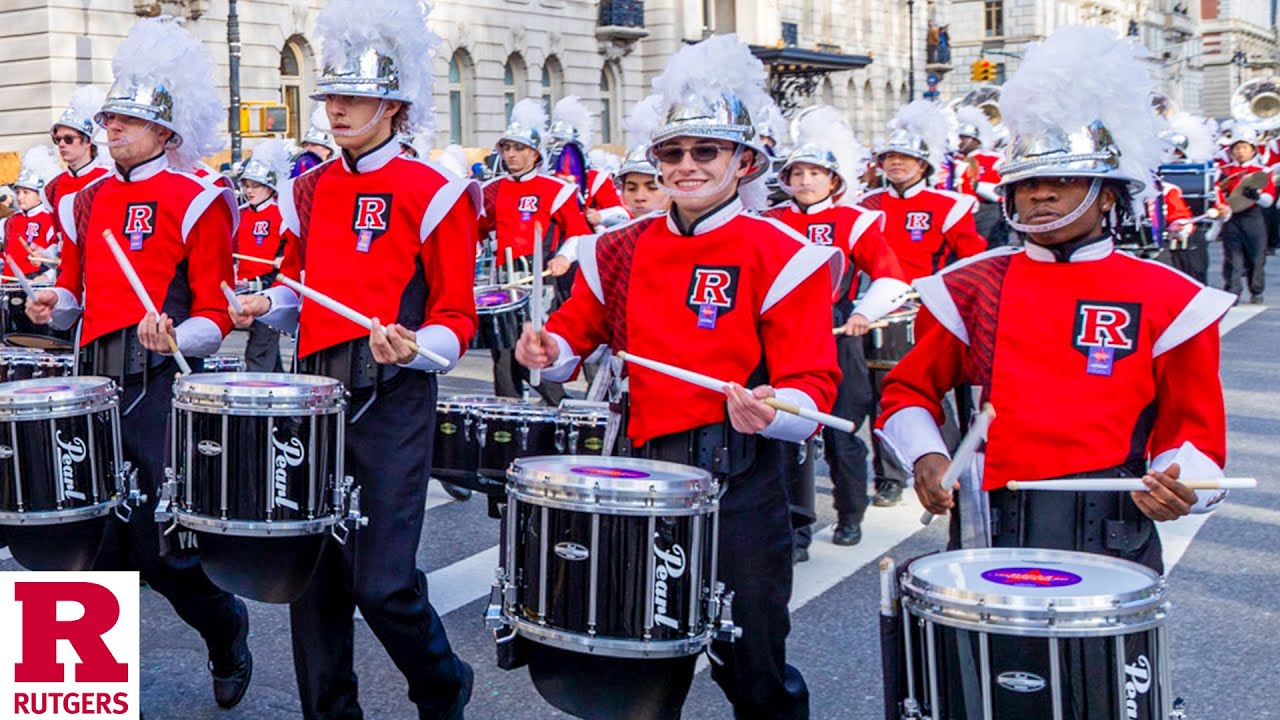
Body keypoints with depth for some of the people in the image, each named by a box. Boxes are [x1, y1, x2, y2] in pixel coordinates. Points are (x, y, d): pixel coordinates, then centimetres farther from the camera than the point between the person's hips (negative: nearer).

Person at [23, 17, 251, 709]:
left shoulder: (195, 202, -4)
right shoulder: (88, 201, 13)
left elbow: (215, 315, -7)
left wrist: (173, 337, -26)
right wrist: (57, 304, 0)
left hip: (162, 385, -5)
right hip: (96, 385, 5)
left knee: (160, 548, -3)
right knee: (99, 539, 6)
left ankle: (227, 634, 26)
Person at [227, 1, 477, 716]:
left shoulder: (434, 193, -6)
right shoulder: (310, 190, 12)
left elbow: (457, 319, -5)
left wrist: (412, 348, -24)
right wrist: (267, 304, 5)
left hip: (392, 398, -5)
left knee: (382, 583, -7)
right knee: (312, 572, 7)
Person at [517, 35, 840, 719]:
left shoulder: (783, 256, -9)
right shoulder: (622, 250, 5)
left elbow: (813, 384, -12)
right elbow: (576, 329, 18)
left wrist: (768, 412, -33)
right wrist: (548, 351, -5)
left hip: (739, 481, -4)